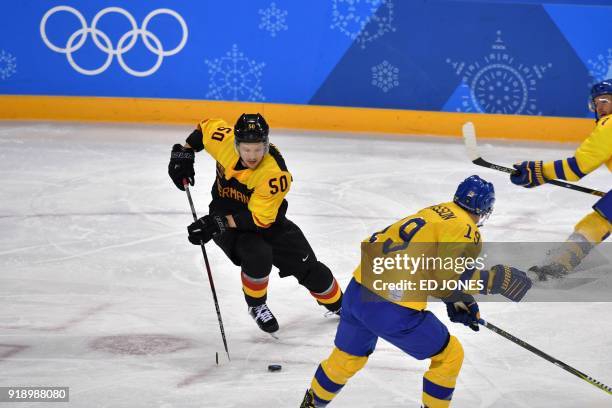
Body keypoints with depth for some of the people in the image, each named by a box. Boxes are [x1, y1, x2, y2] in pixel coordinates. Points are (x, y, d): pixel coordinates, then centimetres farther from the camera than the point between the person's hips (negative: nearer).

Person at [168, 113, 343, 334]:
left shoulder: (276, 174, -34)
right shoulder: (224, 140, -24)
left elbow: (259, 219, -31)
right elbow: (206, 127, 0)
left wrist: (218, 223, -38)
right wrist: (184, 153, -8)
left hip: (267, 219, -1)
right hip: (225, 212, 1)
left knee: (307, 265, 3)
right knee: (258, 255, -29)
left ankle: (338, 305, 32)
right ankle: (256, 306, -1)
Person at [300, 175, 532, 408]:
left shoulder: (436, 212, 18)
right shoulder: (465, 231, -8)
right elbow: (448, 281, -17)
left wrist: (459, 300, 27)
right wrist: (494, 280, -10)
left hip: (357, 292, 8)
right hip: (393, 311, -8)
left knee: (347, 358, 31)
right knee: (450, 355, 15)